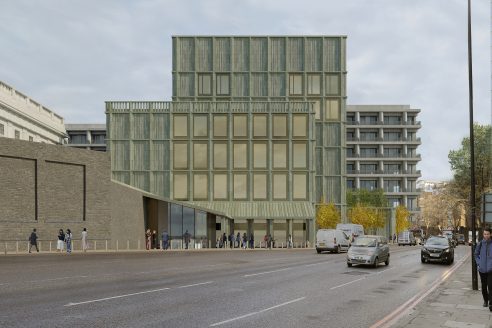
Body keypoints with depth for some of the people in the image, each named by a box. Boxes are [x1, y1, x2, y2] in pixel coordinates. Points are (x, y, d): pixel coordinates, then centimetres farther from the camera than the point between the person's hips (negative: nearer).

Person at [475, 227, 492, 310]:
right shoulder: (480, 244, 0)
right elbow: (476, 254, 13)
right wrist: (479, 263, 2)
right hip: (482, 269, 3)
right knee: (484, 286, 15)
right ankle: (485, 300, 33)